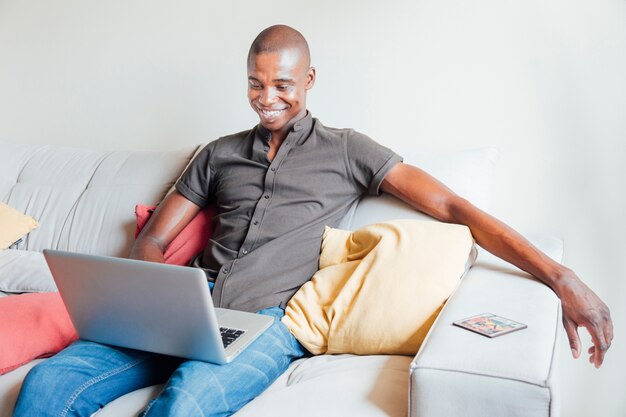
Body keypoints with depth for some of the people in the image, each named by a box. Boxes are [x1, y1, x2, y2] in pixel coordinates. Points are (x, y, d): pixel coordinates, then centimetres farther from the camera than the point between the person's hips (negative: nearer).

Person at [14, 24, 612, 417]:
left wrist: (560, 277, -7)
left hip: (271, 321, -3)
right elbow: (151, 241, 19)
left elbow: (452, 207, 4)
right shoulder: (220, 154, 21)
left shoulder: (345, 151, 12)